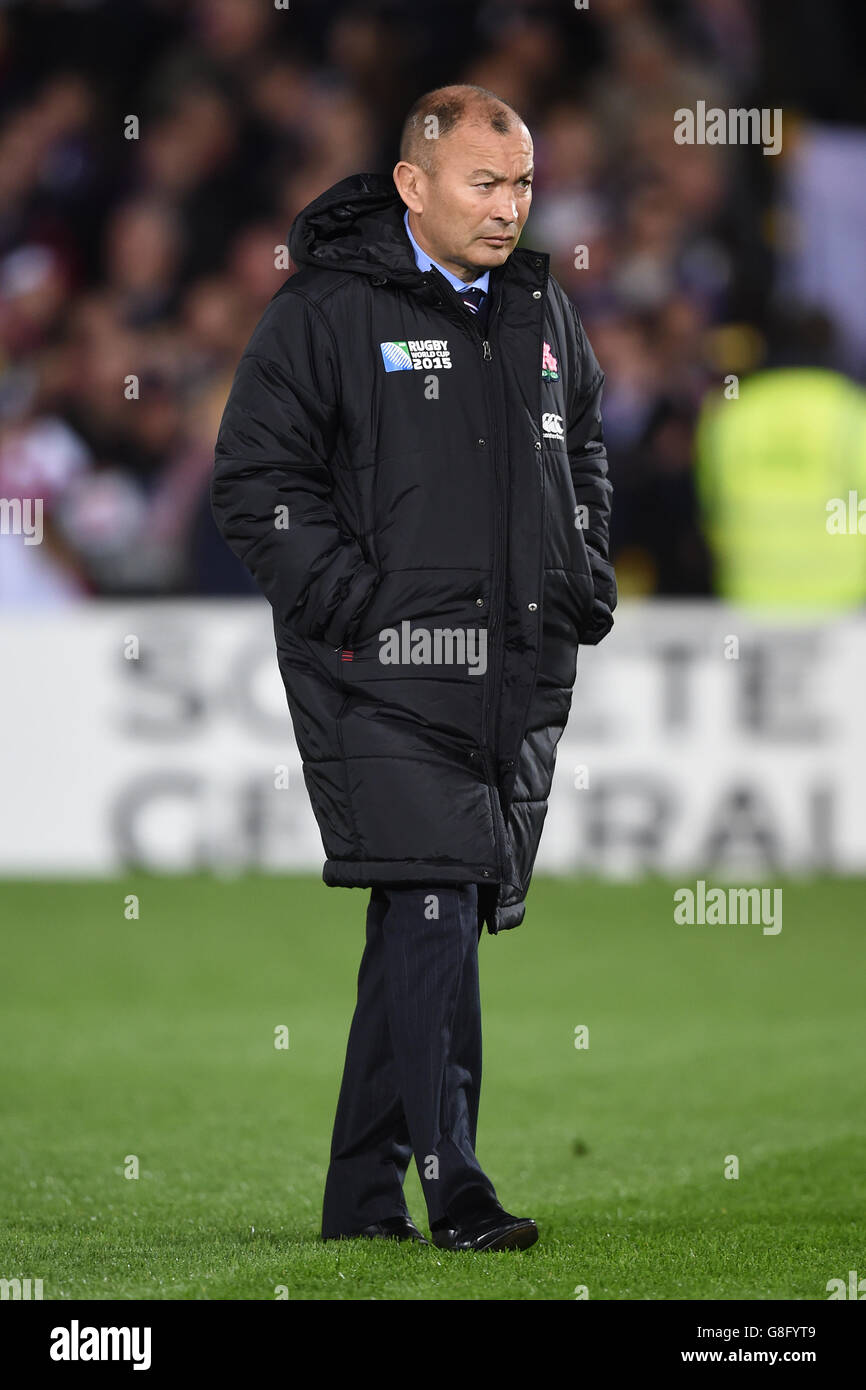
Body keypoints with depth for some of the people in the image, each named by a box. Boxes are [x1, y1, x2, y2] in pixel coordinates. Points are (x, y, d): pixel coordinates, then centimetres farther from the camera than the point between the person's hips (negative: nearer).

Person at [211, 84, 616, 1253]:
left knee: (427, 929, 10)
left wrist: (584, 586, 14)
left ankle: (363, 1194, 17)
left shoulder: (543, 315, 14)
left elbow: (585, 455, 29)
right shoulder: (325, 312, -6)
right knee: (433, 910, -16)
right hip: (385, 674, -7)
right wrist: (354, 605, -15)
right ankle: (452, 1188, -14)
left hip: (519, 675, 7)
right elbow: (254, 478, -8)